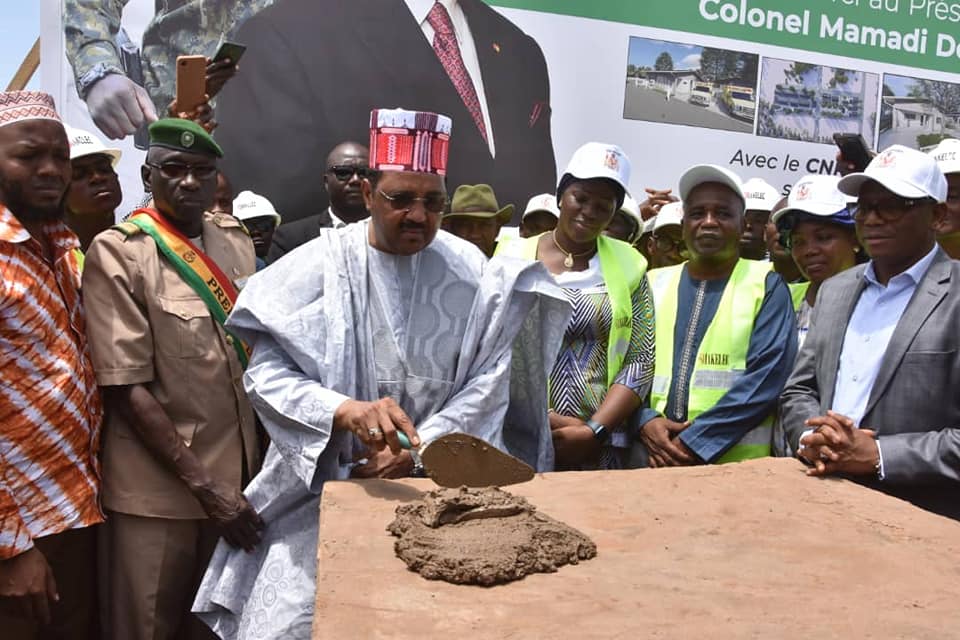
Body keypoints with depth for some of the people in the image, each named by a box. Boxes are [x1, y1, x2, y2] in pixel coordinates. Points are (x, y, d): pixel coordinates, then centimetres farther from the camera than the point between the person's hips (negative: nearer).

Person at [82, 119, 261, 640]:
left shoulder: (236, 238, 5)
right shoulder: (117, 253, -12)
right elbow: (127, 389, -15)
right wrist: (202, 485, -17)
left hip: (238, 477, 5)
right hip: (159, 489, -5)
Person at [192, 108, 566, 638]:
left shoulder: (472, 274, -2)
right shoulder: (316, 267, -6)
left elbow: (486, 385, -3)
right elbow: (267, 371, -10)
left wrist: (417, 451, -13)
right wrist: (347, 412, -27)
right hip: (325, 485, 0)